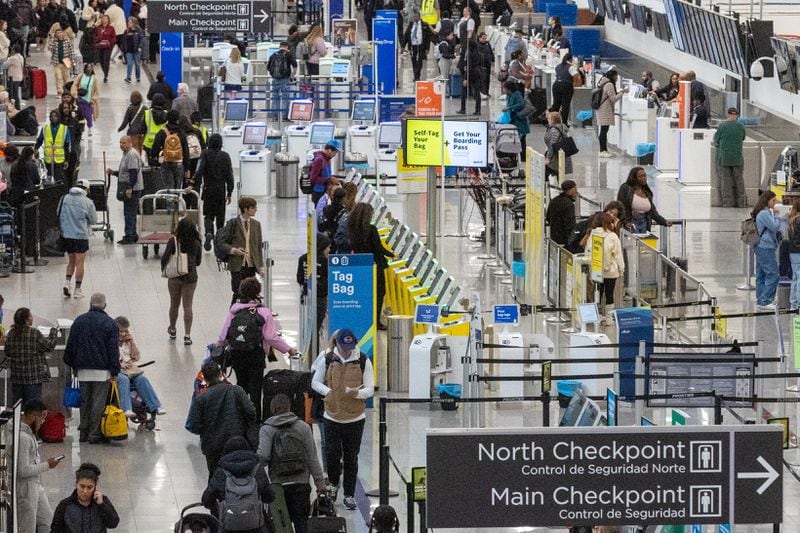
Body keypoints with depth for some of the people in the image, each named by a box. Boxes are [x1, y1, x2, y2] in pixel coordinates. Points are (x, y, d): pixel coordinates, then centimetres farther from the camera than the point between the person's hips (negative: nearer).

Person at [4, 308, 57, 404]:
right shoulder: (34, 333, -14)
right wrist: (53, 332, 9)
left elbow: (7, 353, 8)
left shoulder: (11, 333, 0)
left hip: (16, 375, 5)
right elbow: (49, 346, -5)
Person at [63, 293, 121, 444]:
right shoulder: (110, 323, -5)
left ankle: (84, 432, 15)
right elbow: (114, 349, -7)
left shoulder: (79, 321, 6)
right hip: (102, 369, -4)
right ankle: (95, 434, -1)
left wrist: (73, 365, 19)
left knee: (84, 401, 12)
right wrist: (114, 371, -4)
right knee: (98, 402, 0)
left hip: (83, 369, 4)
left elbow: (70, 345, 10)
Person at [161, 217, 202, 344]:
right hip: (190, 277, 1)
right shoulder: (196, 243, -4)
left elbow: (165, 257, -15)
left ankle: (172, 330, 35)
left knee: (174, 304, 16)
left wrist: (163, 268, 4)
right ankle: (187, 335, -1)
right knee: (187, 306, 4)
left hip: (175, 276, -1)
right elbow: (198, 262, 6)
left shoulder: (173, 241, -11)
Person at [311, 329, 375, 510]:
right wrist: (328, 392, -10)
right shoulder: (328, 361, -2)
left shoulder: (363, 362, -5)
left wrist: (357, 393, -26)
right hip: (332, 417, 0)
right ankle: (334, 483, 26)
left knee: (351, 458, 5)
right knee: (333, 454, -3)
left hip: (355, 418, 0)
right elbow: (315, 382, 8)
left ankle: (349, 494, 15)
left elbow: (370, 389, -5)